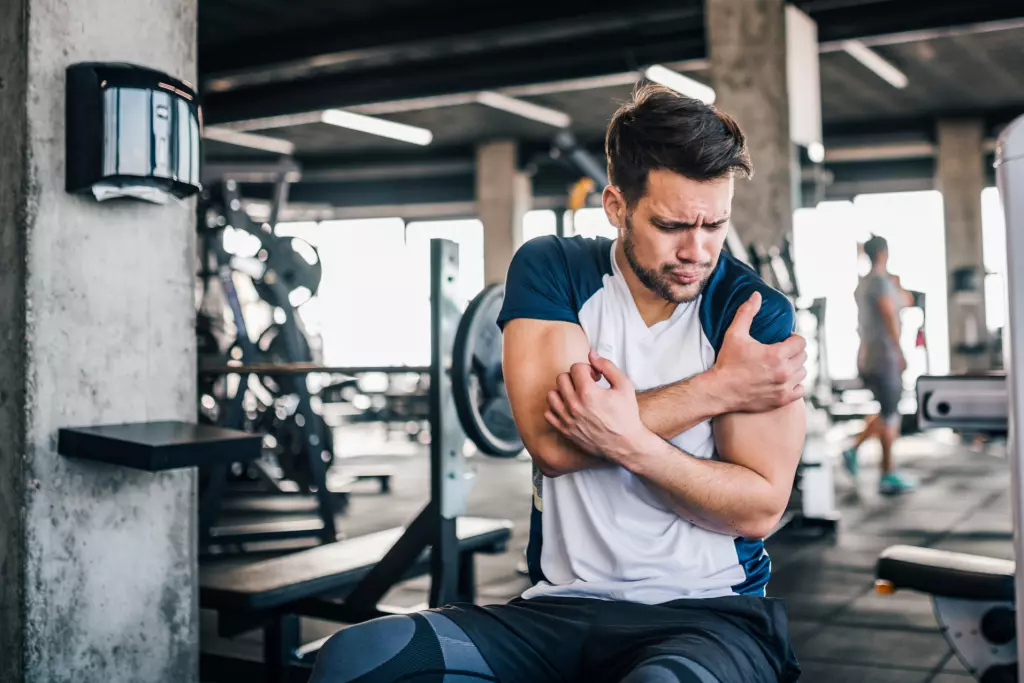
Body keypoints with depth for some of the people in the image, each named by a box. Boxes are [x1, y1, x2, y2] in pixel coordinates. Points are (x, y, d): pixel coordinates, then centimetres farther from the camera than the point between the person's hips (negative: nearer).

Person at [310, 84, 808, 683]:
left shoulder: (757, 313, -2)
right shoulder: (551, 270, 3)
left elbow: (759, 509, -7)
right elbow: (552, 442, -12)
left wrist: (629, 443, -22)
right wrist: (721, 386, -11)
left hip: (712, 612, -3)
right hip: (562, 607, 3)